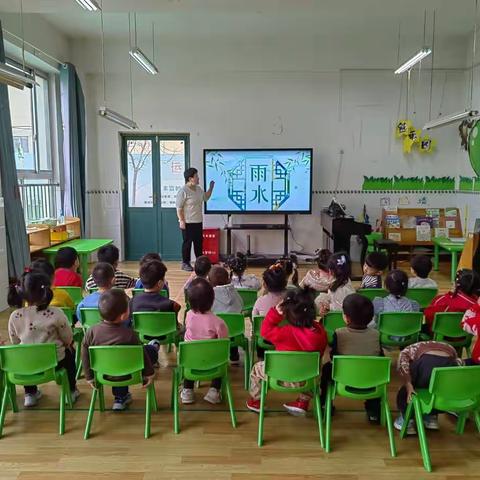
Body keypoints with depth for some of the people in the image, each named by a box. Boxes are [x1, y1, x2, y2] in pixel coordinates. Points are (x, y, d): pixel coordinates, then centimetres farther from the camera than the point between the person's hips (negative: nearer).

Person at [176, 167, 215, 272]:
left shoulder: (199, 189, 9)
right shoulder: (183, 191, -15)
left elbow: (206, 198, 26)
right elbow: (179, 208, -16)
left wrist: (211, 188, 14)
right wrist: (181, 221, -19)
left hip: (198, 222, 8)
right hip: (187, 223, -8)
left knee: (199, 242, 12)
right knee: (187, 242, 1)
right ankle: (185, 263, 12)